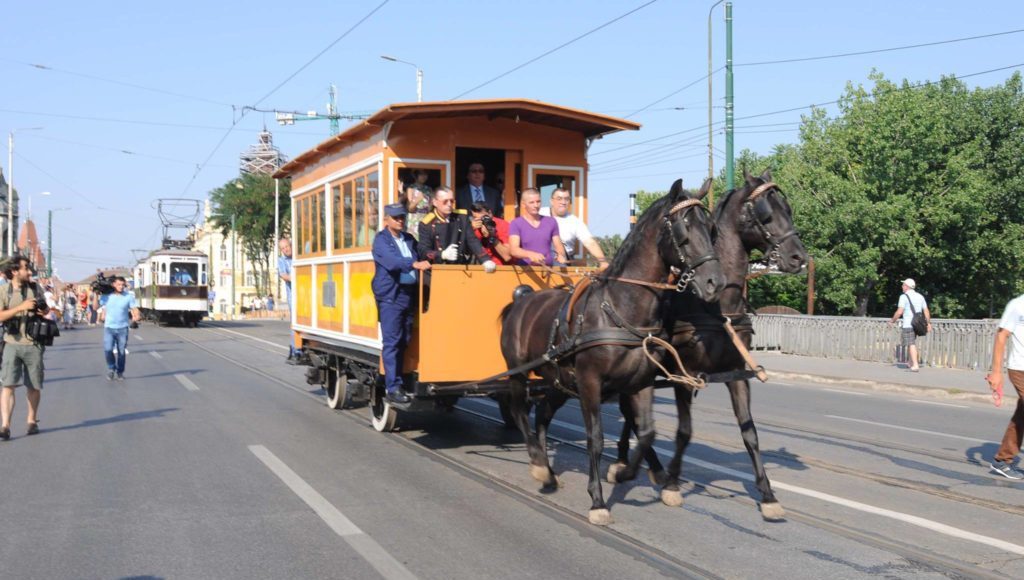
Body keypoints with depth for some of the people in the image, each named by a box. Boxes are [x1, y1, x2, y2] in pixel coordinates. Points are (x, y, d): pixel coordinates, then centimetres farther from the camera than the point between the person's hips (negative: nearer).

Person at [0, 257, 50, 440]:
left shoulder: (35, 288, 8)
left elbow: (45, 308, 22)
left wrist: (44, 311, -2)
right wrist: (21, 307, -21)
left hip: (33, 344, 3)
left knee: (34, 386, 10)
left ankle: (32, 420, 26)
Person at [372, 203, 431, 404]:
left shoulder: (409, 239, 18)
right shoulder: (381, 240, -3)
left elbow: (420, 257, 16)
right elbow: (391, 260, -21)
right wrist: (414, 264, -34)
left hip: (409, 295, 6)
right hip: (390, 296, -6)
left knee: (404, 341, 9)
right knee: (391, 342, -6)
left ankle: (399, 381, 17)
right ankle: (393, 388, -5)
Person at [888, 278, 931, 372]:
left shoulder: (904, 297, -8)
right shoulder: (920, 296, 14)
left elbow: (899, 312, -15)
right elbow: (926, 311, 12)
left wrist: (892, 321, -3)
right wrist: (929, 323, 15)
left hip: (908, 325, -7)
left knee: (911, 344, -9)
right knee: (912, 343, 19)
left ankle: (915, 365, -16)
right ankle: (911, 363, 23)